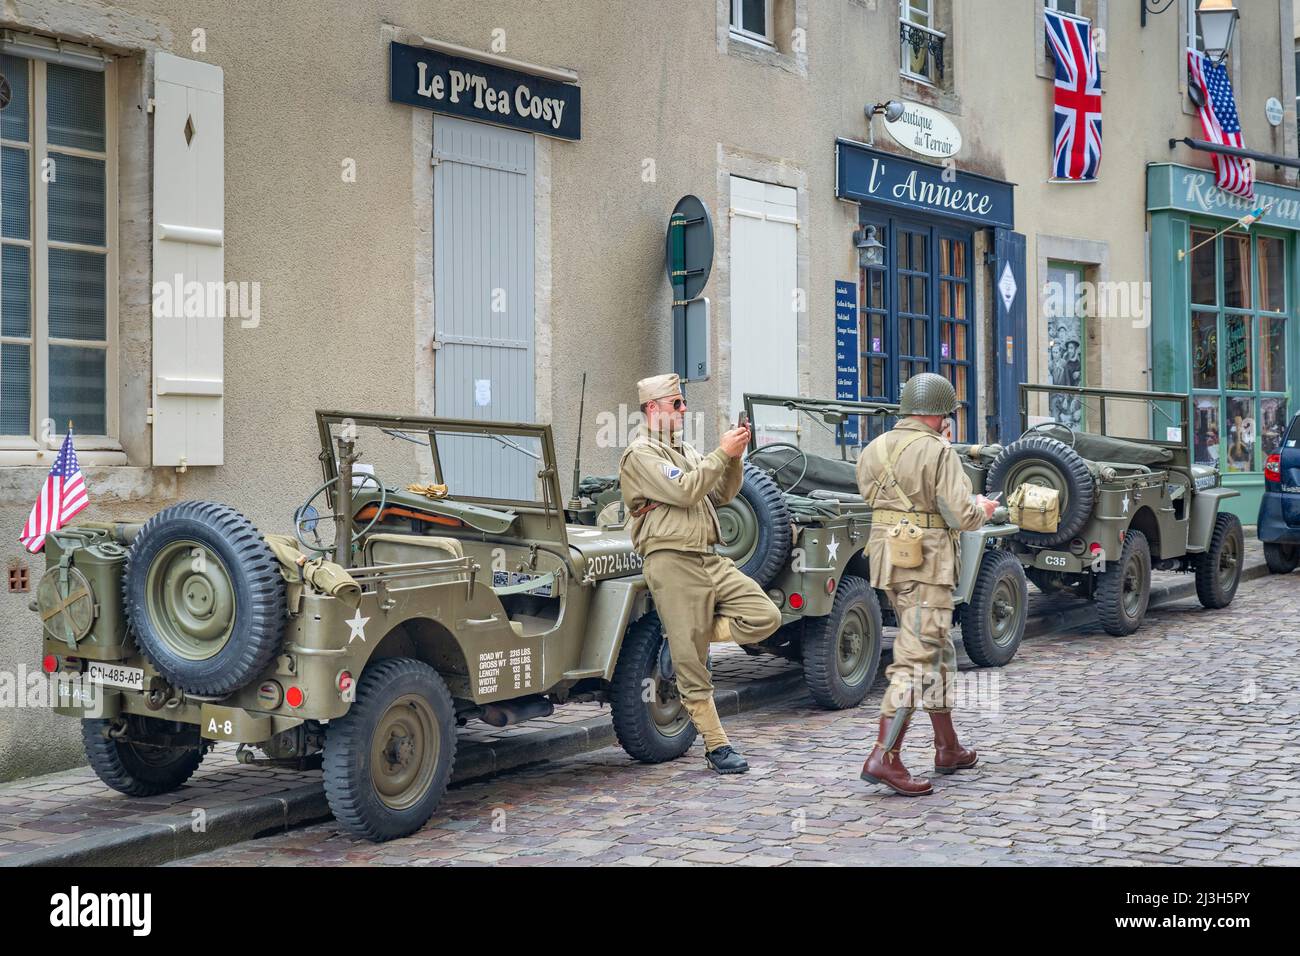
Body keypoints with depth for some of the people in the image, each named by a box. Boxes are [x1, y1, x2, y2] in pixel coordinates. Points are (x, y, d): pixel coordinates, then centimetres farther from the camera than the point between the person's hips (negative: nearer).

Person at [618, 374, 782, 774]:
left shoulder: (684, 450, 21)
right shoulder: (640, 454, -6)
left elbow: (722, 494, 17)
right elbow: (684, 491, -19)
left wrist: (734, 458, 1)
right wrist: (721, 453, -14)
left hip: (710, 559, 8)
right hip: (672, 563, -8)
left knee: (765, 616, -6)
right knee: (692, 667, -3)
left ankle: (696, 634, 8)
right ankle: (717, 745, 6)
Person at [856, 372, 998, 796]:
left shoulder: (873, 451, 8)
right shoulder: (938, 451, -13)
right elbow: (961, 516, -16)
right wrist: (981, 509, 6)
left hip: (885, 559, 8)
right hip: (926, 564, -8)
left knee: (939, 651, 20)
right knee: (916, 659, -7)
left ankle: (948, 748, 27)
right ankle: (883, 758, -13)